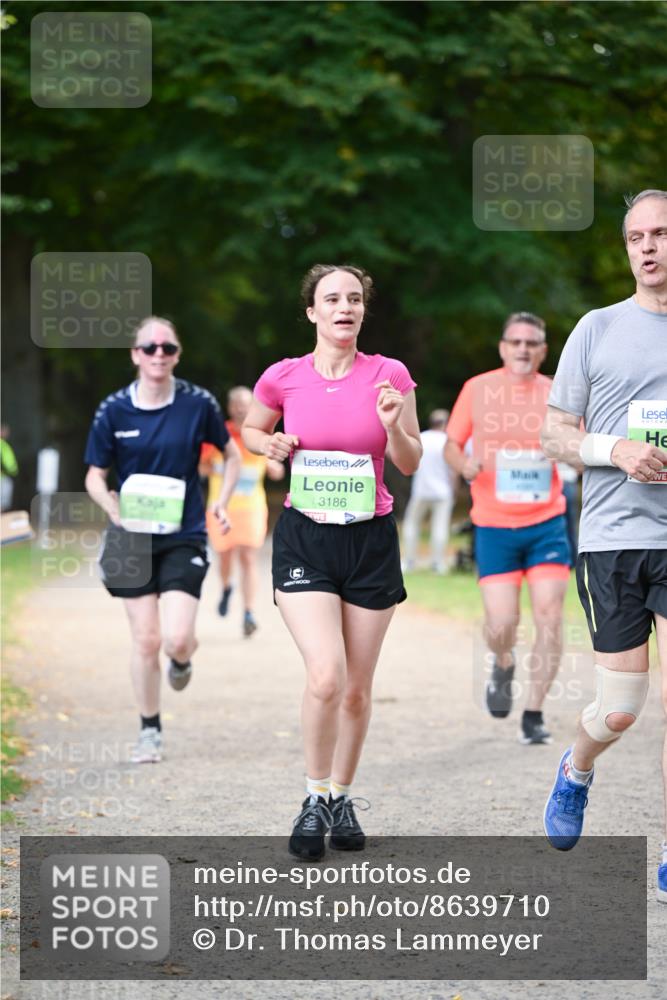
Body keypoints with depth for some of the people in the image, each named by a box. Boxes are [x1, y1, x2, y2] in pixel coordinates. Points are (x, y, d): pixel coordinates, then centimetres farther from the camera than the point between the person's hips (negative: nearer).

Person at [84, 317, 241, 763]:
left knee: (176, 639, -12)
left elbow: (232, 456, 11)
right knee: (146, 640, 1)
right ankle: (150, 730, 19)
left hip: (184, 537, -1)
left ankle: (184, 656, 27)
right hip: (133, 539, 1)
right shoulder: (114, 410, -3)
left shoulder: (198, 404, -4)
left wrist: (223, 503, -1)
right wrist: (115, 507, -16)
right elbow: (94, 477, 3)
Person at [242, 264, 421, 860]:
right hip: (304, 540, -1)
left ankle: (342, 799, 26)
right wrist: (272, 445, -5)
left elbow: (410, 464, 3)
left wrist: (393, 426, -16)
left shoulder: (389, 376, -3)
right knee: (326, 676, -17)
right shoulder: (284, 378, -2)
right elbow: (250, 430, 17)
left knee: (357, 688, 7)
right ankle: (315, 799, 2)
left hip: (371, 541, 1)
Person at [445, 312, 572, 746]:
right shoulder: (478, 389, 1)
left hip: (547, 522, 1)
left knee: (549, 617, -8)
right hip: (494, 526, -1)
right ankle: (503, 667, 29)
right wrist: (464, 464, -14)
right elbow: (452, 444, 8)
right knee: (501, 624, -8)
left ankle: (534, 714, 5)